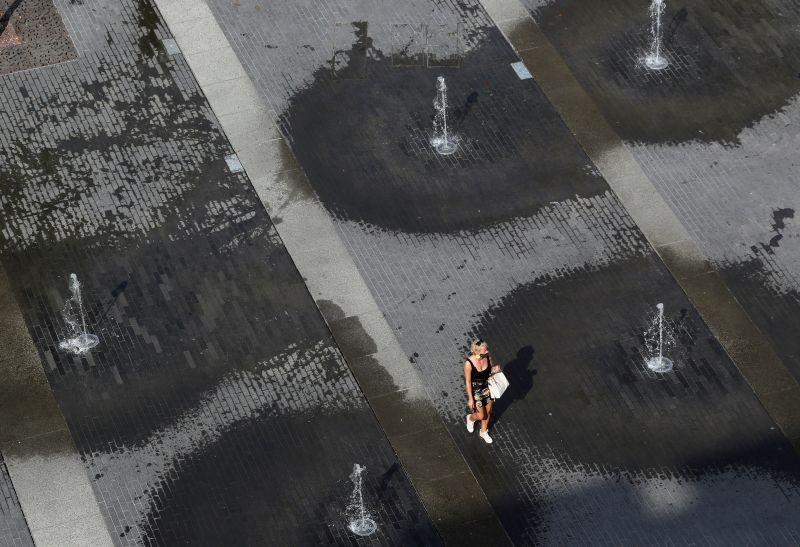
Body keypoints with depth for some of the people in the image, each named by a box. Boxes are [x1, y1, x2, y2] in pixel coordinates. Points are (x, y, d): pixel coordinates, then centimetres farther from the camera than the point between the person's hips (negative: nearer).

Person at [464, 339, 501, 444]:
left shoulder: (488, 357, -18)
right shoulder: (468, 363, -32)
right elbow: (468, 382, -20)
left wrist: (494, 370, -23)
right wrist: (470, 399, -14)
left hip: (487, 389, 5)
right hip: (475, 391, -5)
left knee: (488, 412, 22)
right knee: (481, 416, 9)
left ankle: (484, 432, 49)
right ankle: (471, 418, 46)